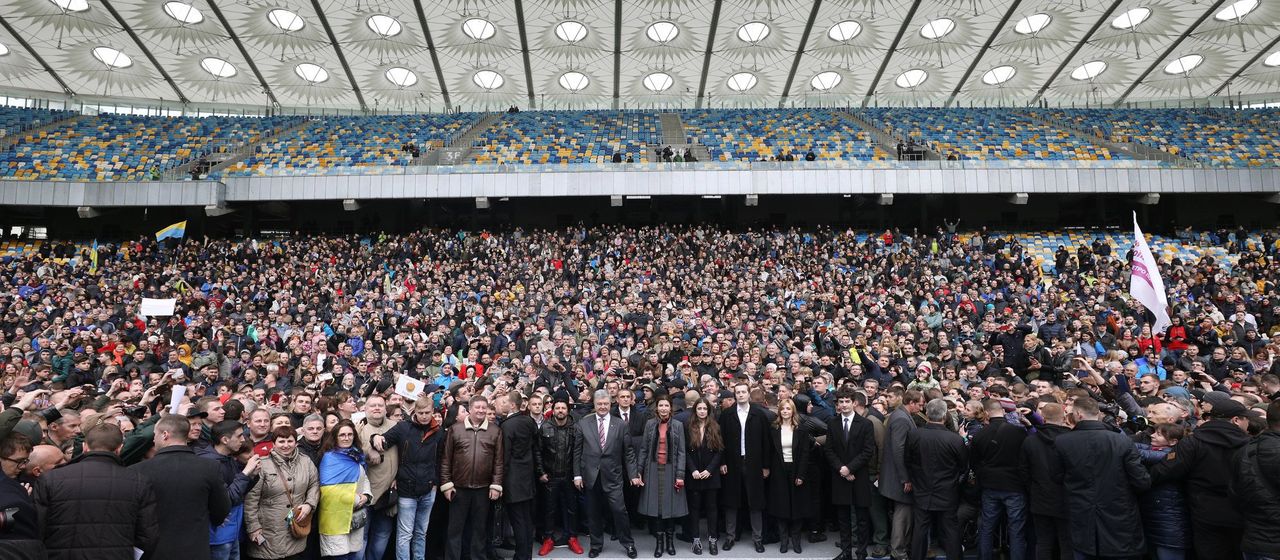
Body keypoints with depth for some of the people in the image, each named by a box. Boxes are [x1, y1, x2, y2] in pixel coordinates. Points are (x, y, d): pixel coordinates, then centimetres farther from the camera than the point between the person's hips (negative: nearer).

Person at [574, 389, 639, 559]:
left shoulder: (620, 424, 1)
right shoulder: (583, 423, 1)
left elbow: (628, 452, 2)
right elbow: (577, 451, 4)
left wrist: (633, 474, -3)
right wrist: (577, 474, 0)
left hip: (612, 476, -1)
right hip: (591, 476, 1)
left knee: (619, 510, -3)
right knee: (594, 513, 11)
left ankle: (628, 543, 16)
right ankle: (596, 544, 28)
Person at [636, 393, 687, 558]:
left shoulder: (678, 425, 0)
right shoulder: (650, 424, 2)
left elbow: (681, 452, -1)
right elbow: (643, 449, 5)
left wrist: (680, 475, -8)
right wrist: (638, 471, -1)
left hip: (671, 470, -1)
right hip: (653, 469, 1)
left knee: (671, 505, 3)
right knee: (656, 506, 2)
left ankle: (670, 541, 17)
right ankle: (659, 542, 12)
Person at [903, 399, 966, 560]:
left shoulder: (913, 435, -14)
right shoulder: (956, 439, -18)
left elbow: (908, 462, 1)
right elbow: (964, 469, -3)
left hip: (921, 494, 1)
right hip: (947, 496, -1)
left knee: (920, 531, 11)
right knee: (951, 533, 12)